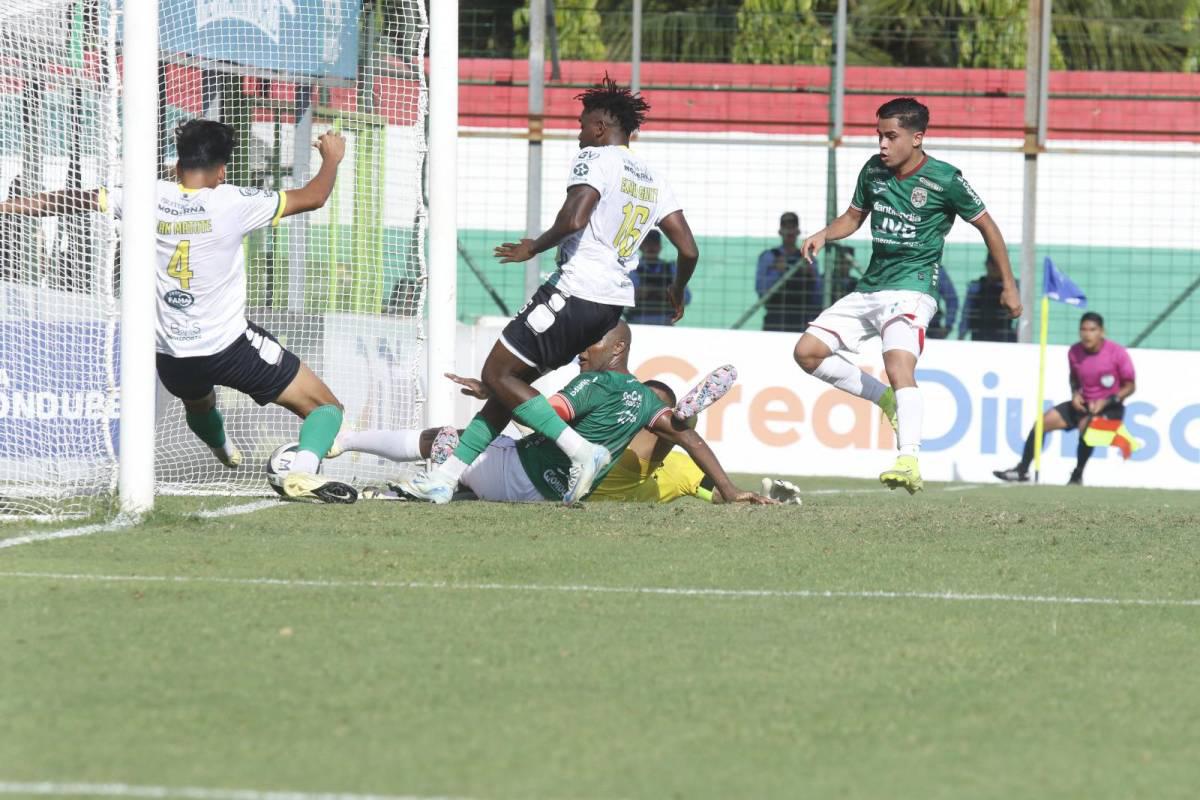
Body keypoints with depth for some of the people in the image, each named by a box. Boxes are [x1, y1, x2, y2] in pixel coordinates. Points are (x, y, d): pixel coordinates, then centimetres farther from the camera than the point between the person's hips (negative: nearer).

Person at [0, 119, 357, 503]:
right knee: (326, 407, 1)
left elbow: (74, 199, 6)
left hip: (170, 356, 5)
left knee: (199, 405, 41)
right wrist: (332, 157, 16)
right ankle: (303, 471, -26)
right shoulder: (231, 202, -13)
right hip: (230, 345, -5)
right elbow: (312, 197, -4)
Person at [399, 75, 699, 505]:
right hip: (614, 301, 9)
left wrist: (533, 248, -4)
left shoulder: (595, 158, -6)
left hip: (576, 289, -9)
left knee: (498, 375, -4)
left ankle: (580, 450, -16)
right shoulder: (653, 179, 16)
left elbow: (573, 220, -22)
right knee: (512, 378, 14)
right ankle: (445, 477, 15)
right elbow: (688, 250, 12)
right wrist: (678, 291, 32)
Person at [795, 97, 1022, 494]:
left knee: (899, 364, -31)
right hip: (869, 288, 7)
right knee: (807, 351, -1)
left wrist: (1009, 287, 7)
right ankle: (885, 398, 15)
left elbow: (986, 225, 2)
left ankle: (910, 462, -42)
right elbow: (854, 216, 22)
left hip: (911, 288, -7)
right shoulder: (874, 170, 6)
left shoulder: (944, 179, -10)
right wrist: (824, 234, -1)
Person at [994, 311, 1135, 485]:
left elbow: (1130, 386, -9)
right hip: (1084, 404, 6)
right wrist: (1075, 393, -3)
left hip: (1111, 407, -6)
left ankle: (1077, 476, -23)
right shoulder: (1075, 352, -2)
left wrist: (1106, 402, -20)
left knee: (1086, 424, -37)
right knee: (1043, 421, -6)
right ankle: (1022, 470, 3)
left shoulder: (1117, 353, -16)